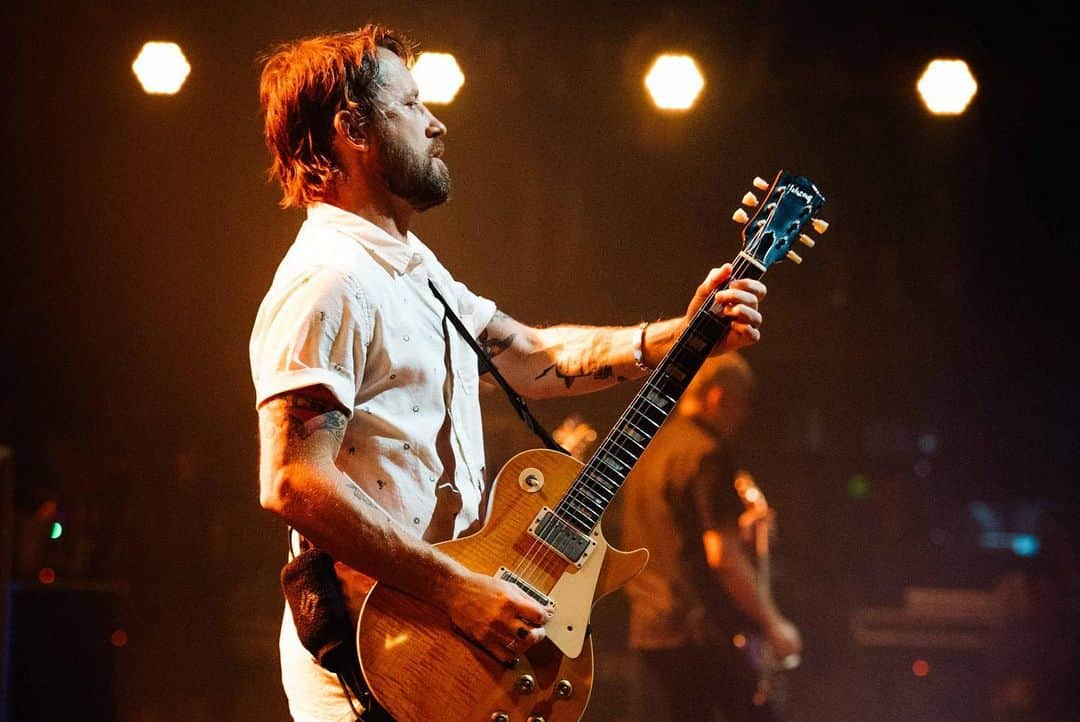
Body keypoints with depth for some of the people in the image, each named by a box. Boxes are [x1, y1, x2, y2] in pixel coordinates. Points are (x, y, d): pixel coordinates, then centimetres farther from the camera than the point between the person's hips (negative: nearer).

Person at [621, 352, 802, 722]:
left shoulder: (648, 451, 16)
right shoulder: (707, 454, -12)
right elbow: (721, 555, -18)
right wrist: (772, 622, -12)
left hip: (648, 629, 9)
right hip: (696, 631, -9)